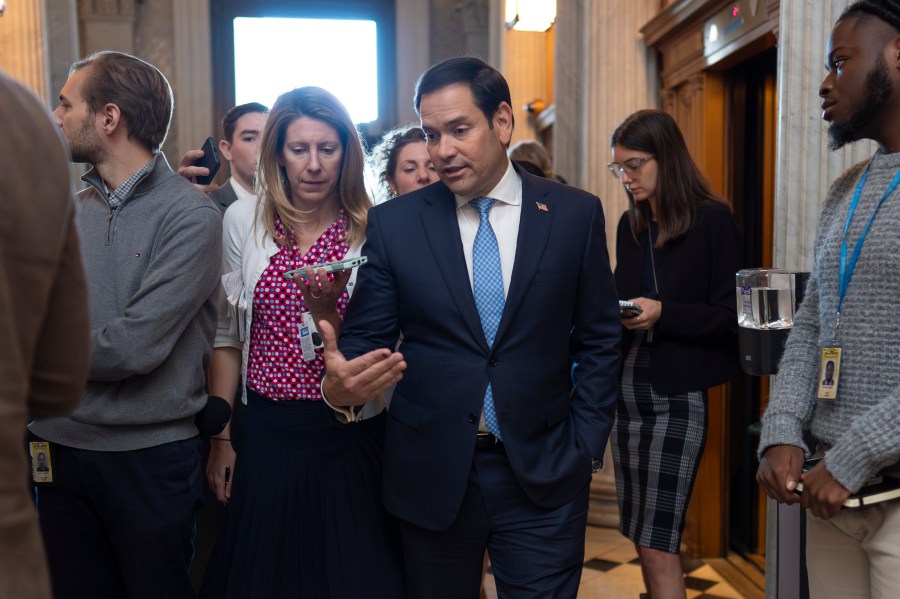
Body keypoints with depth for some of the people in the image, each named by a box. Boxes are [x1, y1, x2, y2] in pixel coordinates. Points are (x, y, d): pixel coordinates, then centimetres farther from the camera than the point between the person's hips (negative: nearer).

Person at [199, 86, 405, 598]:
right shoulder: (243, 220, -1)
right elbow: (227, 336, 5)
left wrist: (326, 310, -24)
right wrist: (220, 439, 6)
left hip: (351, 437, -1)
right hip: (266, 434, 2)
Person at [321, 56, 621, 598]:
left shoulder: (576, 214, -1)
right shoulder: (392, 223, -1)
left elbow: (600, 339, 4)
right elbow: (367, 335, 0)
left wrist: (585, 445, 0)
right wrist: (341, 384, -21)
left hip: (544, 474, 0)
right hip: (431, 476, 1)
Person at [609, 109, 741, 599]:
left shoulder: (712, 221, -7)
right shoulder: (631, 224, 10)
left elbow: (728, 318, -8)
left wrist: (663, 314, -21)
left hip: (678, 396, -6)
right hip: (627, 389, 6)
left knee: (658, 545, -6)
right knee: (642, 538, 12)